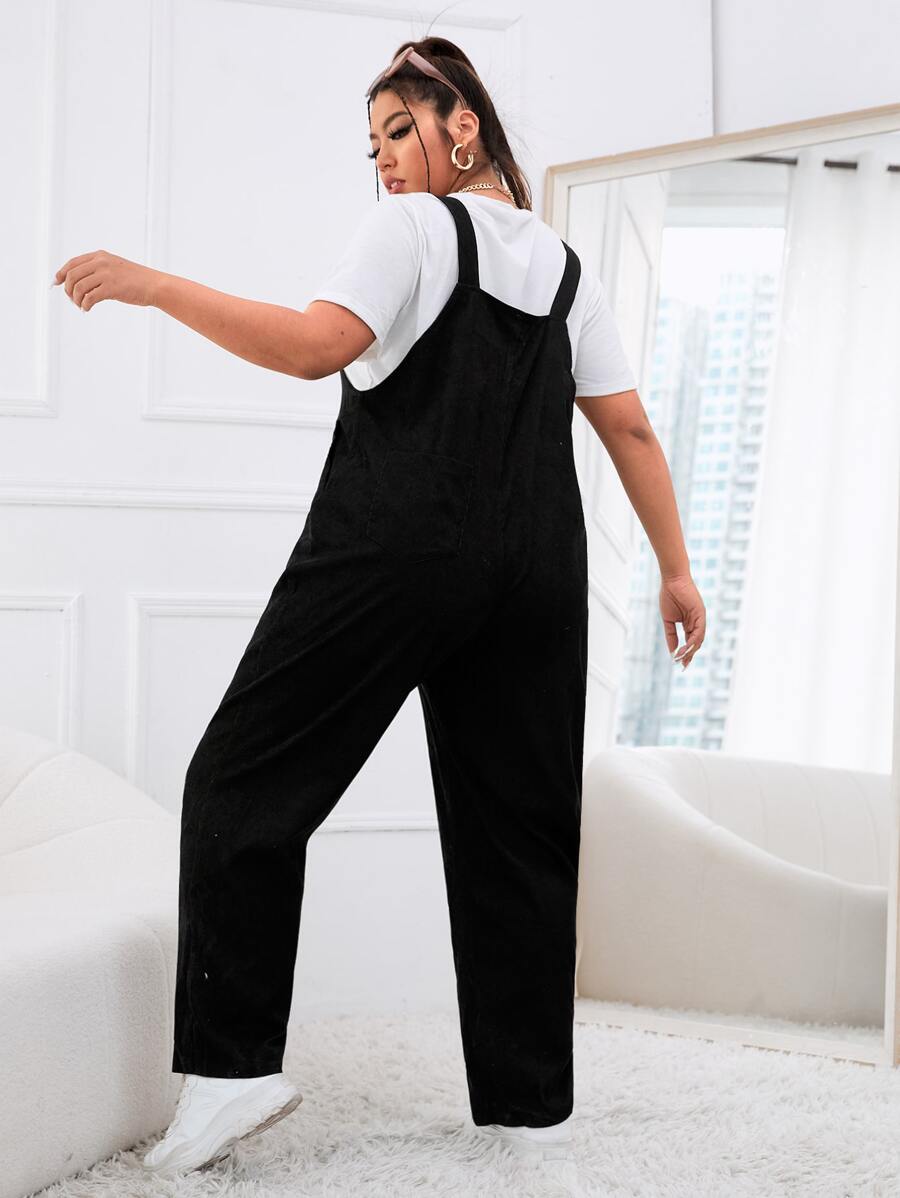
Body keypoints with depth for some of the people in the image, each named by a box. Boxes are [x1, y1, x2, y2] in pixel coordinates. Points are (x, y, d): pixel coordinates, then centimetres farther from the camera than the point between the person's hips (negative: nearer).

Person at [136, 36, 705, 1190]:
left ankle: (232, 1063, -6)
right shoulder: (564, 264, 19)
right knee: (517, 825, 8)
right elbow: (628, 426, 16)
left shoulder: (413, 227, 0)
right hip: (534, 569, 6)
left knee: (243, 779, 2)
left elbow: (321, 344, -16)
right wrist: (675, 568, 19)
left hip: (393, 551, -6)